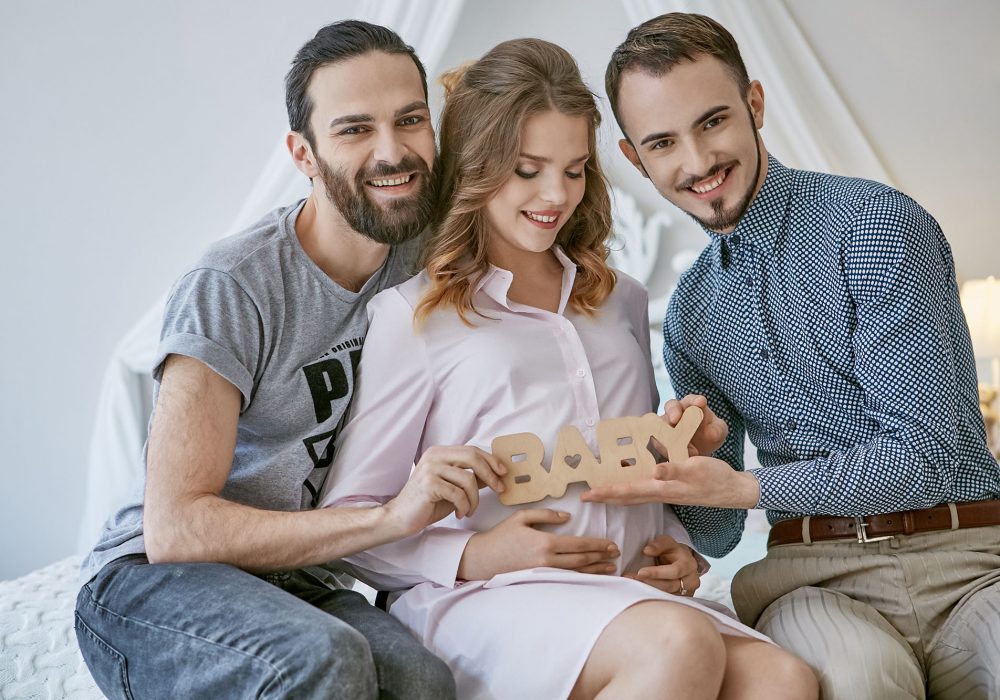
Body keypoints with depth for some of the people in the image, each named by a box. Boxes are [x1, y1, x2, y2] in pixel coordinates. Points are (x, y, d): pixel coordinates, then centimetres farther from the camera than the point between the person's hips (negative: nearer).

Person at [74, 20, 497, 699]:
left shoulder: (426, 262, 1)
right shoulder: (231, 288, -17)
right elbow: (174, 527, -21)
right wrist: (388, 515, -30)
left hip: (294, 584, 4)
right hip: (148, 581, -4)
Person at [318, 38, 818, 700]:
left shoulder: (621, 300, 22)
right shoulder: (413, 313, 5)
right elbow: (348, 520, 3)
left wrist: (679, 546, 9)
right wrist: (471, 557, -12)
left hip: (628, 591, 4)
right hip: (483, 598, -4)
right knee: (679, 644, -34)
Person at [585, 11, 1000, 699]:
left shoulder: (878, 224, -4)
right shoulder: (688, 313, 14)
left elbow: (924, 455, -11)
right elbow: (717, 537, 15)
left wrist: (744, 487, -19)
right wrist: (696, 459, -7)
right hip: (814, 574, 3)